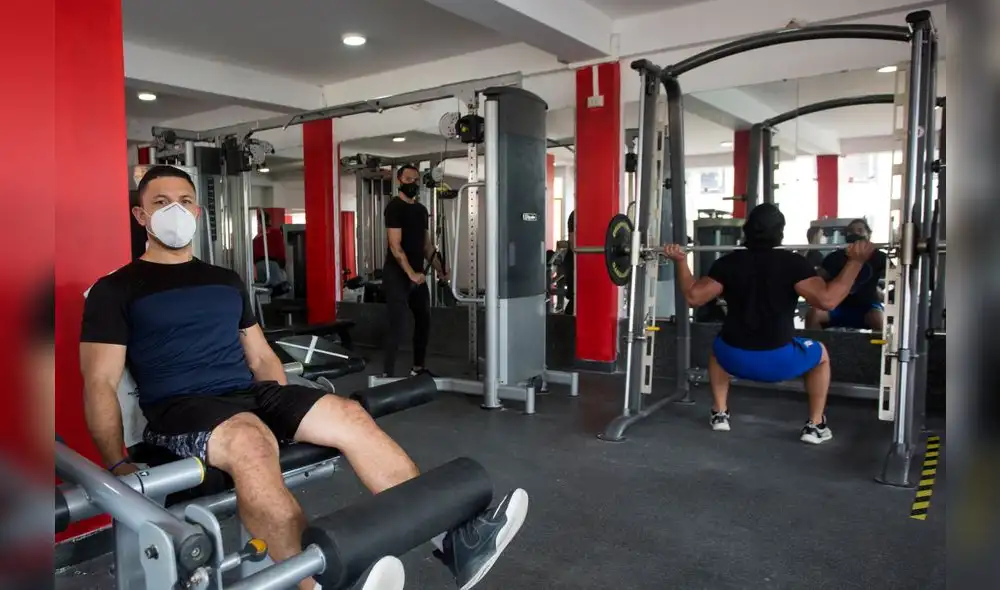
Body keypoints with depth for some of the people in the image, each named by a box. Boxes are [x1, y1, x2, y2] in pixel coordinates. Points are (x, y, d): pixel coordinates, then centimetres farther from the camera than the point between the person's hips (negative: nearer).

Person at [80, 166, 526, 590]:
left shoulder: (225, 280, 21)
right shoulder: (116, 289, 5)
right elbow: (100, 383, -3)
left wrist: (292, 413, 10)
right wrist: (117, 466, -15)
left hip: (251, 393, 5)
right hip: (180, 409, -4)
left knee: (348, 416, -21)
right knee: (252, 441, -39)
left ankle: (449, 538, -25)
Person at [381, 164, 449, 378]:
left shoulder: (421, 210, 14)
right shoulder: (395, 207, -12)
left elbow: (427, 244, 18)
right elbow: (395, 246, -20)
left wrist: (439, 268, 7)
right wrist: (411, 274, -27)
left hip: (417, 274, 9)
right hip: (397, 274, -9)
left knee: (424, 321, 15)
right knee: (397, 326, -10)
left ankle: (418, 369, 27)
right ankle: (387, 375, -4)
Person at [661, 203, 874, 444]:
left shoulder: (729, 262, 3)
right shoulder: (792, 263, -4)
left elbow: (694, 297, 2)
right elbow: (827, 299, -15)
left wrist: (681, 261, 13)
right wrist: (856, 261, -8)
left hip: (734, 359, 2)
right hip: (778, 361, -2)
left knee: (718, 349, 39)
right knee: (821, 355, 29)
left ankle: (720, 414, 31)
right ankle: (815, 425, 25)